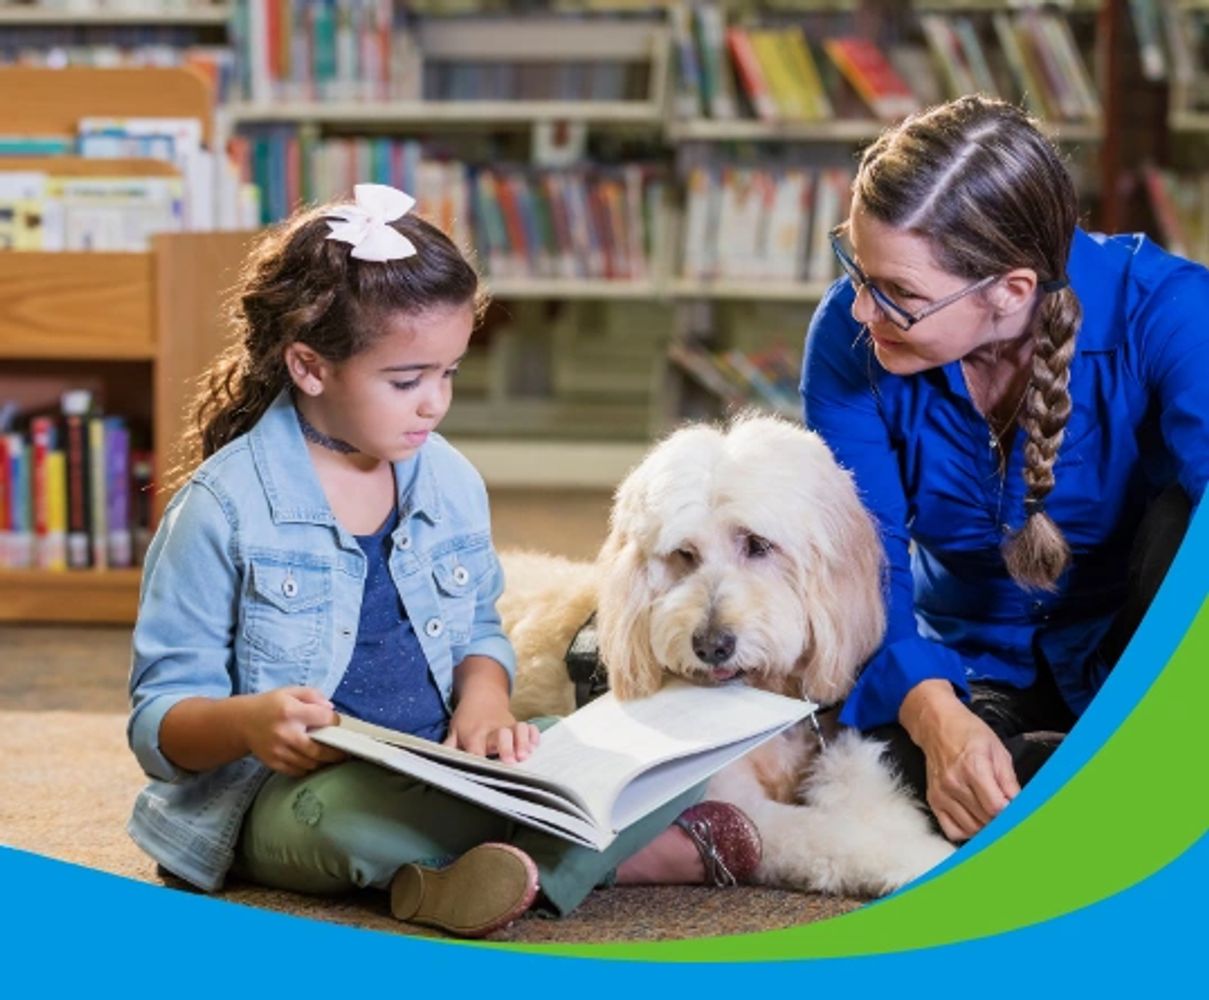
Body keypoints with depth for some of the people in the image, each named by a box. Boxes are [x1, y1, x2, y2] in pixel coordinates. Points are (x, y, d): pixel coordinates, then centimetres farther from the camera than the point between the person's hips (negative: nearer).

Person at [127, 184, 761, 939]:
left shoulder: (452, 481, 7)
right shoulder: (225, 508, -10)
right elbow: (160, 720, -9)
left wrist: (483, 697, -4)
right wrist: (246, 721, -33)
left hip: (444, 773, 6)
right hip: (296, 789, -5)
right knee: (354, 815, -42)